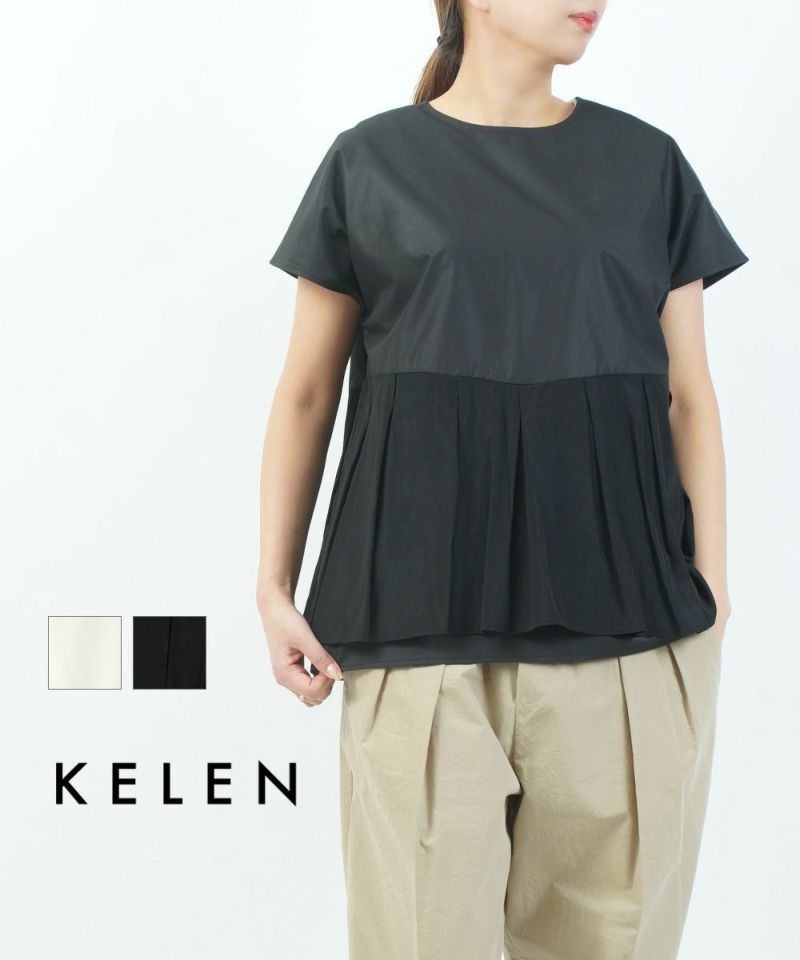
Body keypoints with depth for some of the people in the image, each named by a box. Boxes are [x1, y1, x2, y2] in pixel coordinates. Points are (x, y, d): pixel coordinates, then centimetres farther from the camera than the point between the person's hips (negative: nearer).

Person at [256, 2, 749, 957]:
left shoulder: (646, 162, 11)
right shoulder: (371, 162, 7)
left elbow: (690, 399, 10)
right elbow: (307, 392, 9)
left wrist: (709, 588, 1)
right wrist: (274, 586, 1)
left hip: (624, 611, 2)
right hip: (421, 614, -1)